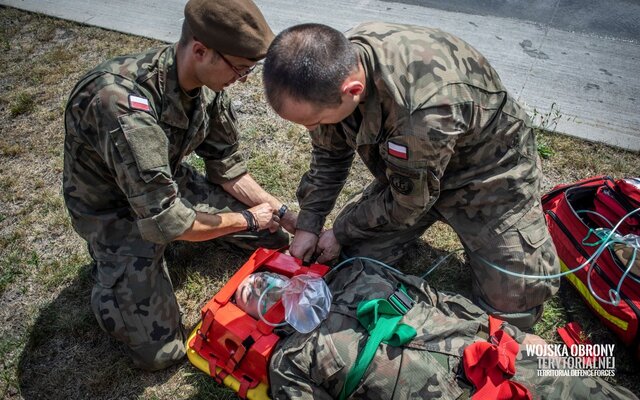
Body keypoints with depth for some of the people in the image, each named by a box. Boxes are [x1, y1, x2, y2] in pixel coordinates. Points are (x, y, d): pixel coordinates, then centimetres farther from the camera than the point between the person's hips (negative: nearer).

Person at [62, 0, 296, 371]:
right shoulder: (124, 102, -38)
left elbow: (227, 168, -2)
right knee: (160, 351, -10)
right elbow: (164, 222, -36)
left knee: (275, 235, 6)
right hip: (116, 210, -6)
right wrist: (246, 219, -21)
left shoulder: (207, 83, -15)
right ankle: (110, 263, 15)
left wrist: (285, 215, -9)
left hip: (169, 183, 6)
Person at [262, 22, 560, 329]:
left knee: (514, 308, -9)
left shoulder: (426, 110, -43)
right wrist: (307, 226, -2)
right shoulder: (332, 65, -19)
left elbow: (409, 203, -24)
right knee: (354, 255, 1)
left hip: (488, 173, -5)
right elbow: (329, 154, -1)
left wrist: (340, 234, -9)